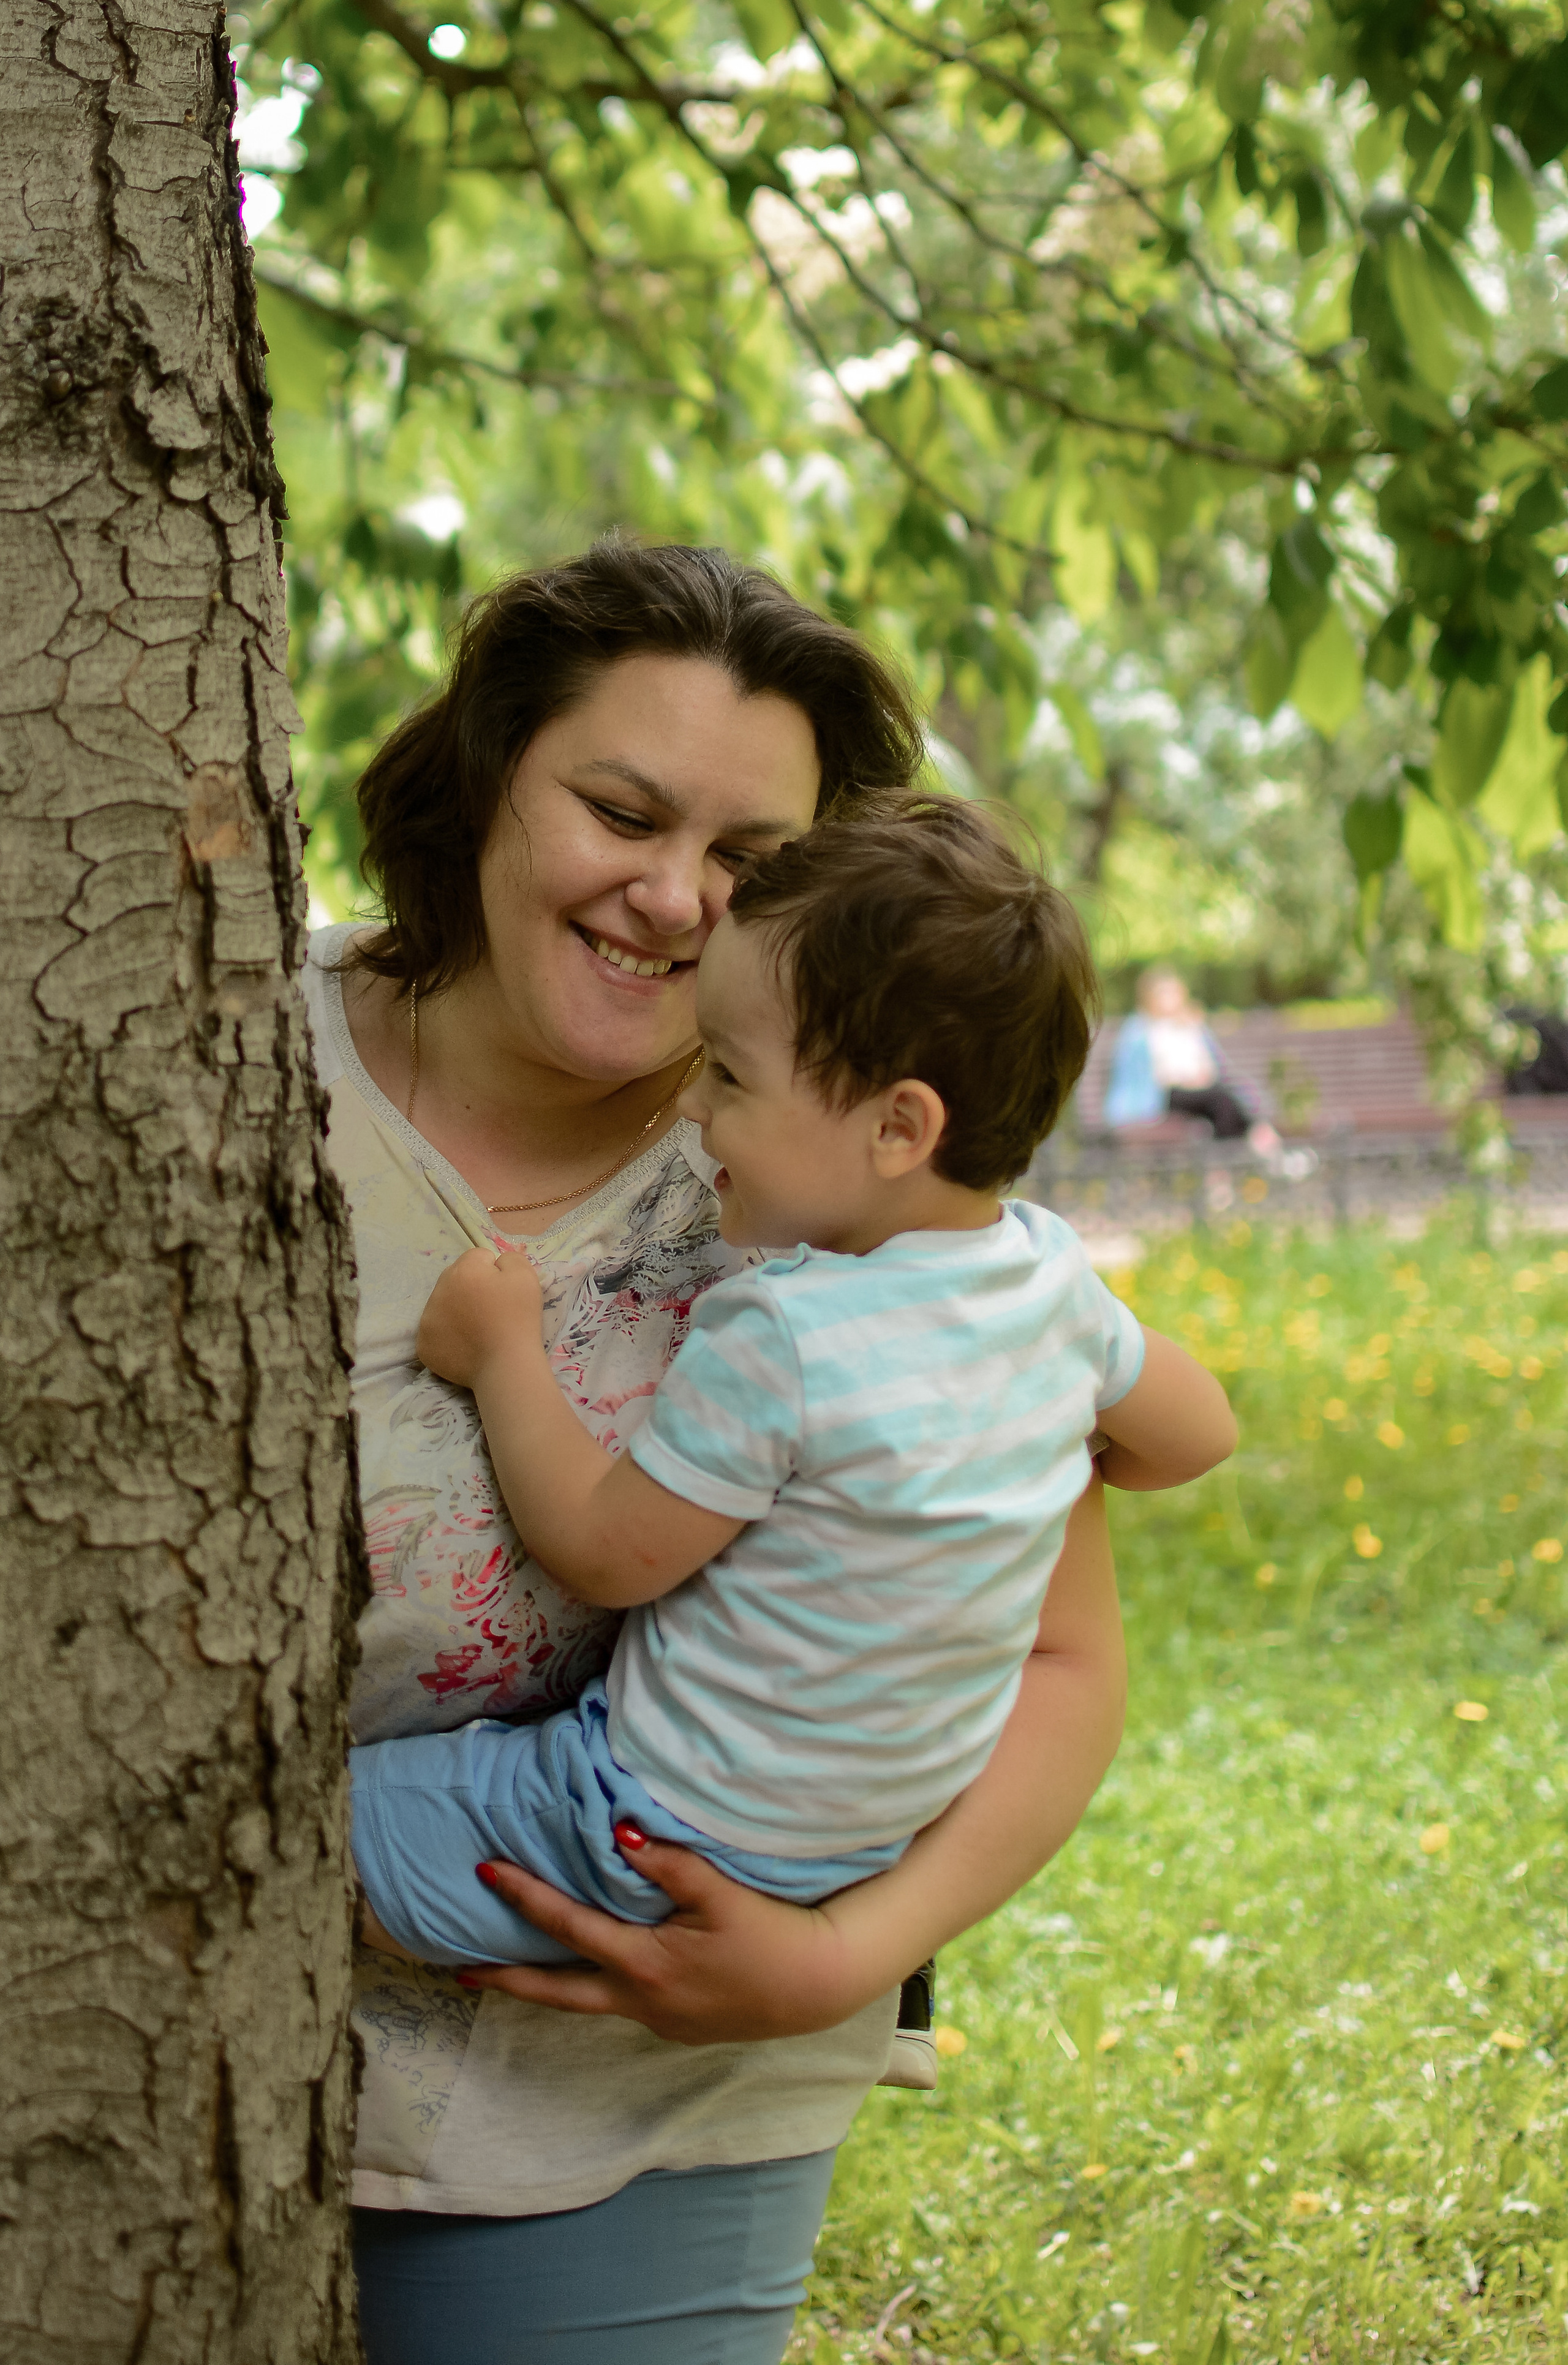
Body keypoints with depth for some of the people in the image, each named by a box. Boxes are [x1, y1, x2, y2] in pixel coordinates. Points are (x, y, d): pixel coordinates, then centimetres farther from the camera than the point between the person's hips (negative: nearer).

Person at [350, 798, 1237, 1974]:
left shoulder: (778, 1344, -28)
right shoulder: (1052, 1271, -6)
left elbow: (604, 1553, -18)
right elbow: (1198, 1431, 11)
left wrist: (503, 1353, -6)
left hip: (669, 1837, -8)